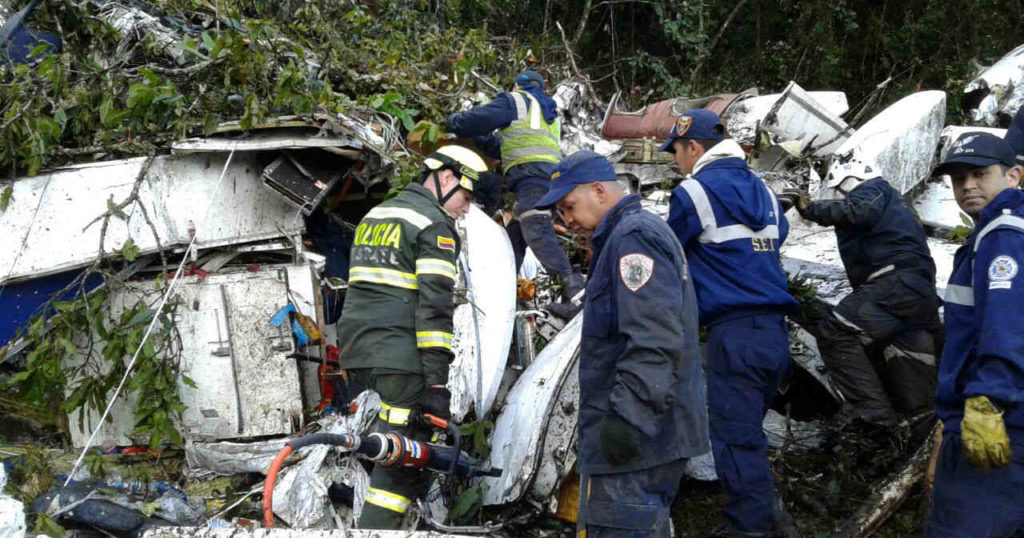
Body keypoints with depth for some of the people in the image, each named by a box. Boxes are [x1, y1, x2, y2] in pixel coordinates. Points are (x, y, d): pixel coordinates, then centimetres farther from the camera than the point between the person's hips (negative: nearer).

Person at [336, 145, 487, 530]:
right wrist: (437, 381, -17)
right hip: (399, 354, -9)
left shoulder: (374, 215, 22)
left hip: (356, 352, 9)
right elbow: (434, 306, -15)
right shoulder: (435, 225, -6)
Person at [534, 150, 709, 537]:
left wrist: (627, 415, -26)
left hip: (636, 434, -11)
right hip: (651, 432, 11)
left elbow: (654, 339, -24)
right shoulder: (642, 233, 22)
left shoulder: (634, 237, -12)